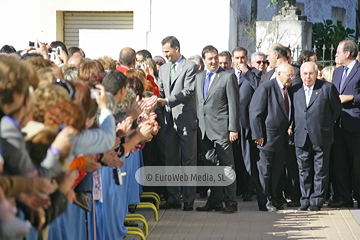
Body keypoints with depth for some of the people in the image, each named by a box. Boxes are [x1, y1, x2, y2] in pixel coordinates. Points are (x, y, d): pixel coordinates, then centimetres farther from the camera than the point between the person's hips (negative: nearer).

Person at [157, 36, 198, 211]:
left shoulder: (190, 66, -6)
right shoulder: (163, 69, 16)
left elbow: (188, 91, -15)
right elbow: (160, 91, 15)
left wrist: (167, 101, -23)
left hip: (186, 119, -7)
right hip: (170, 119, 7)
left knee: (188, 160, -2)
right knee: (171, 160, 8)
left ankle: (189, 199, 1)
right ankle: (173, 198, 14)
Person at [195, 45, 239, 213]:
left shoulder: (228, 77, -4)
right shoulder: (199, 77, 15)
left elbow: (234, 104, -7)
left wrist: (233, 129, -13)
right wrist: (197, 126, 10)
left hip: (221, 127, -6)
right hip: (204, 128, 6)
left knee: (226, 166, -4)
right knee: (210, 166, 9)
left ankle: (230, 201, 0)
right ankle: (215, 201, 16)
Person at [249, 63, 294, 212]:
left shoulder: (289, 90, 10)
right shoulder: (265, 89, -12)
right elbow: (255, 113, -14)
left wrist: (290, 128, 8)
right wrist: (258, 135, -17)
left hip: (282, 137, 7)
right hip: (268, 137, -7)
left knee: (277, 170, 12)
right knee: (264, 170, 1)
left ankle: (272, 200, 21)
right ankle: (264, 202, 8)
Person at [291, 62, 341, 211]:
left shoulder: (328, 88, -2)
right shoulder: (294, 90, 7)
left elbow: (336, 109, 5)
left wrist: (326, 125, 5)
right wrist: (294, 128, 8)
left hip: (321, 137, -3)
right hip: (301, 137, 3)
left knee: (320, 170, 2)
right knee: (304, 170, 7)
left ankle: (317, 200, 10)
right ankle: (305, 200, 14)